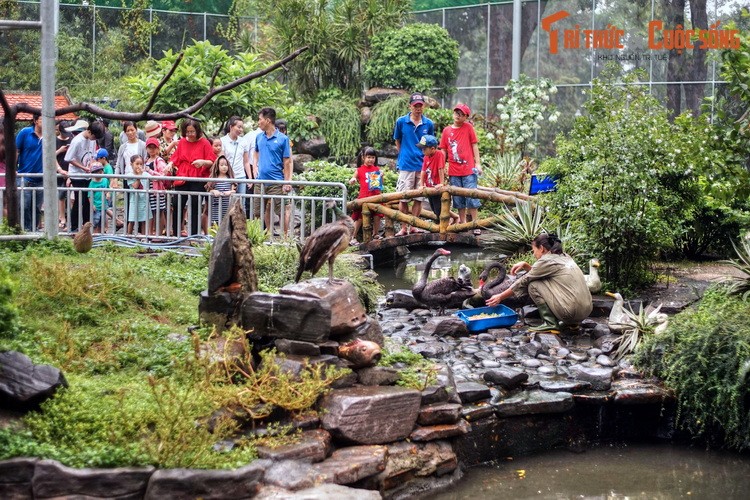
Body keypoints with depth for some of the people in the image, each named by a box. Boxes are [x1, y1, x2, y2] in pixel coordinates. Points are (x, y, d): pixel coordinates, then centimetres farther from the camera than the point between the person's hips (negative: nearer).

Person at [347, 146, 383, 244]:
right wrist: (352, 180, -13)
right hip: (364, 197, -3)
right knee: (360, 218, -3)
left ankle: (375, 234, 23)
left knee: (377, 217, 4)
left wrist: (381, 176, -4)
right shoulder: (359, 170, 1)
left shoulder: (377, 169, 8)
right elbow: (351, 181, 9)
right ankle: (353, 237, 4)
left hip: (375, 197, 3)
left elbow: (381, 183, 15)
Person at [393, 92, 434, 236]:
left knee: (419, 198, 6)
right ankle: (404, 227, 6)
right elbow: (397, 142, 11)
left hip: (422, 165, 2)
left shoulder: (429, 124, 4)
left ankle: (413, 226, 13)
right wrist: (404, 156, 7)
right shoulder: (401, 122, 0)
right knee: (403, 198, -2)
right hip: (406, 165, -2)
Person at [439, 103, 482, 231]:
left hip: (468, 169, -3)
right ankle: (462, 224, 18)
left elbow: (474, 145, 2)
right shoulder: (446, 130, 9)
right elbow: (444, 150, 13)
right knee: (458, 200, 8)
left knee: (471, 198, -4)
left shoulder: (468, 127, 1)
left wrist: (477, 163, -4)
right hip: (454, 171, 3)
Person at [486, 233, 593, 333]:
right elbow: (539, 273, 30)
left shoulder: (546, 261, -6)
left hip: (572, 310, -9)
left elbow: (523, 282, 2)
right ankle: (571, 323, 17)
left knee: (533, 285, 1)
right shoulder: (564, 256, 18)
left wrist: (500, 297, 10)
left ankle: (550, 324, -4)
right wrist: (525, 266, 16)